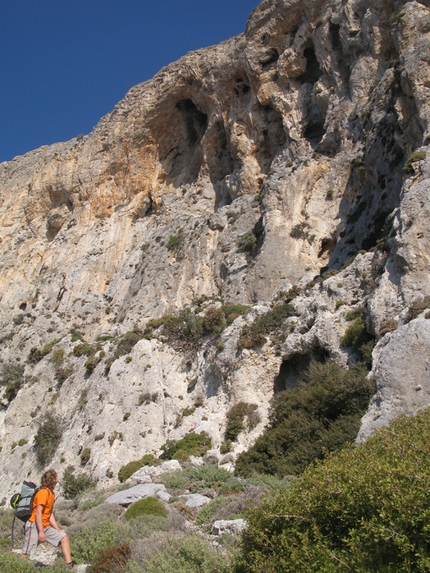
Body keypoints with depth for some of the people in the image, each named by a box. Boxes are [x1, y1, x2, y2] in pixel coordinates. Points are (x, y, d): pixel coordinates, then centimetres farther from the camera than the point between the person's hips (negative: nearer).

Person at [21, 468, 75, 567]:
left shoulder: (51, 493, 12)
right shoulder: (43, 492, -15)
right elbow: (38, 512, -21)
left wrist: (58, 530, 13)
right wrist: (41, 532, -24)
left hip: (46, 526, 9)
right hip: (34, 525, -9)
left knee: (64, 537, 5)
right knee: (26, 555, -11)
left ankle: (69, 565, 3)